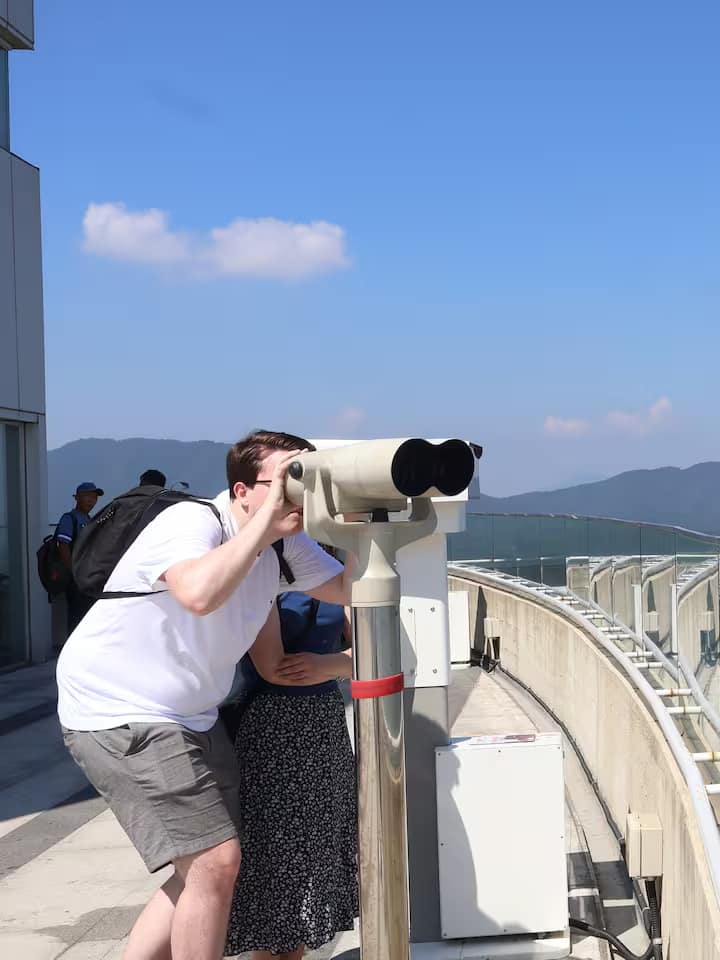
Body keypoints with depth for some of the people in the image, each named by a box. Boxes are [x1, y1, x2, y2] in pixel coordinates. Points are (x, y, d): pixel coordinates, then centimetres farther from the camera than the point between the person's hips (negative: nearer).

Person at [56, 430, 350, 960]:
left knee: (210, 865, 12)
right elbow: (200, 593, -46)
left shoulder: (285, 547, 1)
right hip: (119, 713, -9)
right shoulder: (190, 523, -25)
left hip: (191, 717, 9)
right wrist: (268, 514, -38)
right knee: (214, 860, -14)